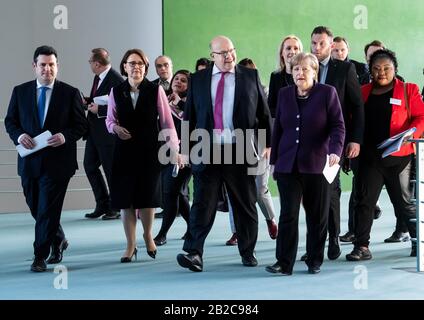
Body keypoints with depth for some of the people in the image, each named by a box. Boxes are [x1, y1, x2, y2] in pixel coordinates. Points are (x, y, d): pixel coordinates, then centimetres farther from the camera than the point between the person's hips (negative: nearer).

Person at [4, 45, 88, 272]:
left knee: (48, 210, -5)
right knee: (36, 208, 15)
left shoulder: (70, 93, 0)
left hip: (57, 161, -4)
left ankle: (40, 257, 5)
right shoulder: (20, 91, 7)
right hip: (29, 161, 4)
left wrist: (65, 137, -18)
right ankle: (58, 241, 38)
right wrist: (19, 135, -10)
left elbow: (81, 124, 0)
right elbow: (10, 121, 10)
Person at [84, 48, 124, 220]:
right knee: (90, 166, 12)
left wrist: (99, 110, -19)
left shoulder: (116, 80, -18)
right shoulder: (98, 77, 10)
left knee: (110, 169, 2)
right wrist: (88, 101, 5)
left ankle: (114, 208, 16)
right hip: (94, 132, 9)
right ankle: (102, 205, 22)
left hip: (107, 133, -9)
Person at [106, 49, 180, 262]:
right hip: (124, 151, 2)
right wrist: (115, 128, -12)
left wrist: (174, 149, -5)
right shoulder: (116, 92, 3)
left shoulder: (156, 90, -3)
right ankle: (131, 245, 16)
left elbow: (166, 121, -2)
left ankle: (148, 235, 30)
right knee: (125, 198, 3)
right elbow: (110, 119, 11)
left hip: (149, 150, -2)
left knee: (147, 196, 2)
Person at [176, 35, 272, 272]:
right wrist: (185, 146, 7)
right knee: (203, 203, -6)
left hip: (241, 151, 0)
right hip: (207, 152, 0)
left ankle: (248, 252, 22)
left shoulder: (251, 76, 7)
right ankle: (194, 253, -7)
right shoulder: (198, 79, 9)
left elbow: (264, 113, 8)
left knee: (245, 205, 9)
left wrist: (268, 144, 4)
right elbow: (190, 115, 11)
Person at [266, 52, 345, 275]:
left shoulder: (327, 93, 1)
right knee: (288, 214, -4)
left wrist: (336, 151, -20)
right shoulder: (284, 94, 11)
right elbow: (277, 129, 14)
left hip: (317, 165, -2)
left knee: (317, 217, 6)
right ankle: (284, 263, -1)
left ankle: (315, 261, 19)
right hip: (288, 165, 2)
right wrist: (274, 160, 12)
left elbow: (338, 126, -3)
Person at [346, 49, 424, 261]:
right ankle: (361, 247, 1)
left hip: (398, 157, -2)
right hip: (369, 157, 2)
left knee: (404, 202, 7)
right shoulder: (363, 92, 12)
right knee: (363, 201, -3)